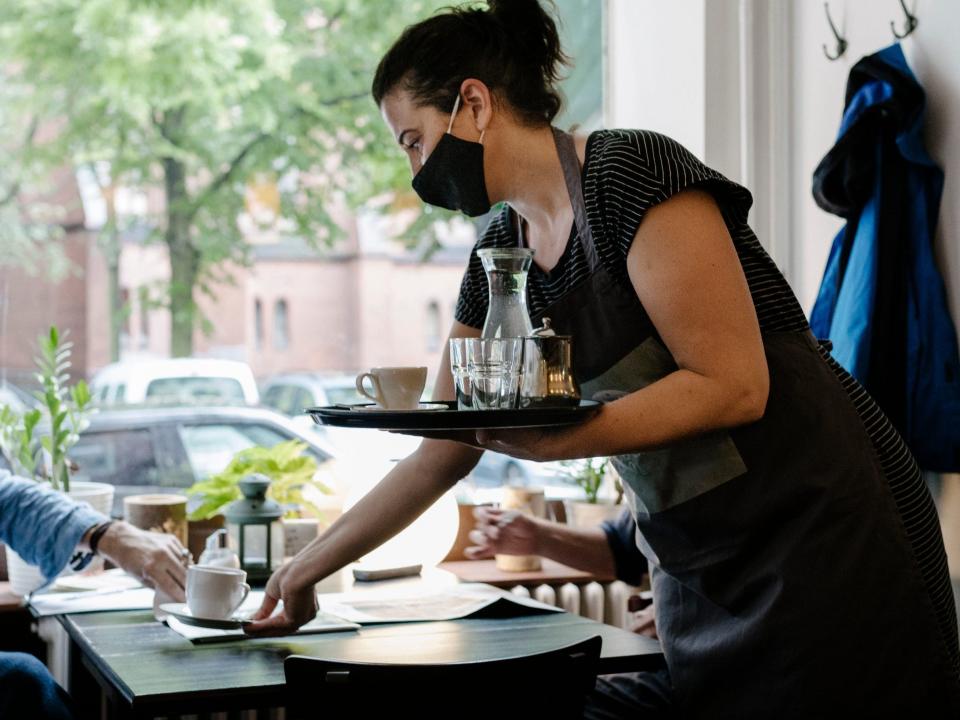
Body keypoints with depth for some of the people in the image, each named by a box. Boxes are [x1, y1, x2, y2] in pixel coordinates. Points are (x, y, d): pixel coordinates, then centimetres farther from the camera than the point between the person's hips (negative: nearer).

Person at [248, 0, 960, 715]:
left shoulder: (633, 170, -15)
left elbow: (734, 386, -20)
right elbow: (439, 457, 15)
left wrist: (551, 440, -28)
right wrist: (306, 570, 17)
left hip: (825, 532, -7)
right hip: (699, 565, 7)